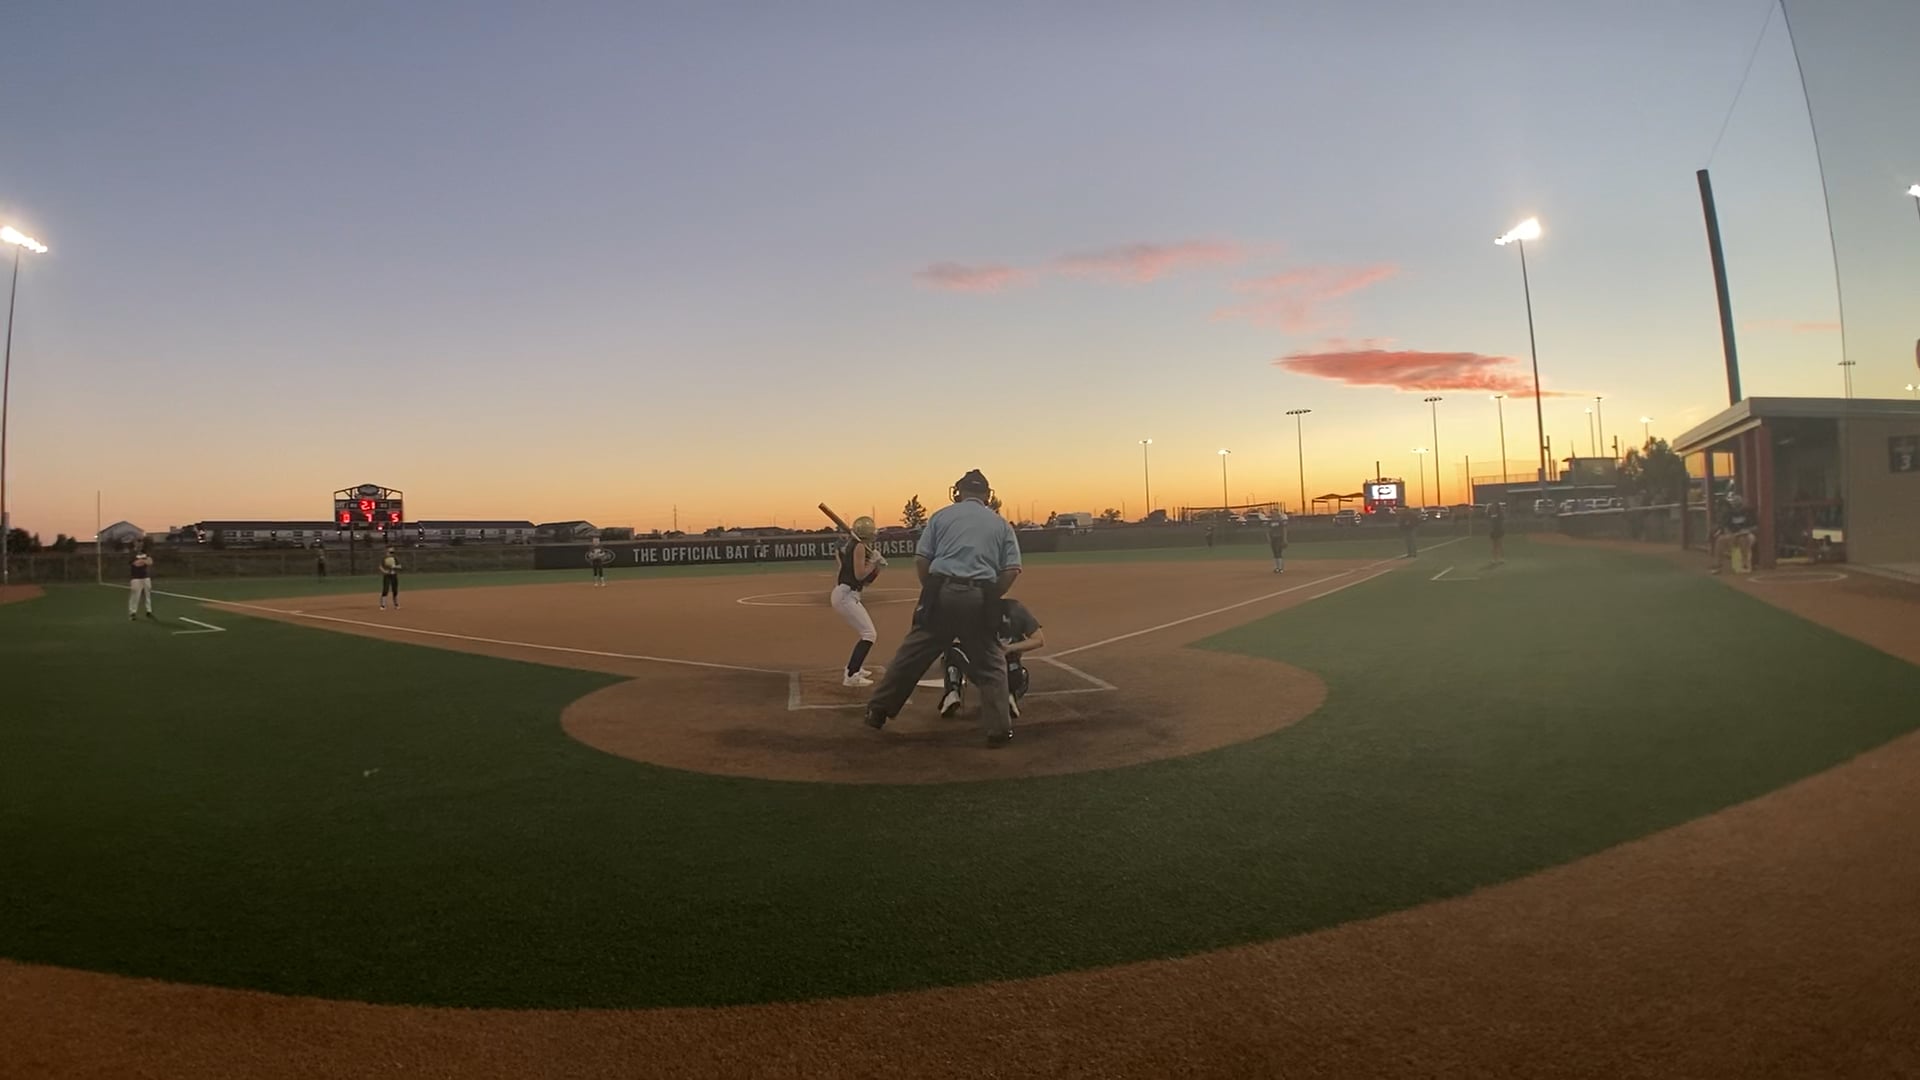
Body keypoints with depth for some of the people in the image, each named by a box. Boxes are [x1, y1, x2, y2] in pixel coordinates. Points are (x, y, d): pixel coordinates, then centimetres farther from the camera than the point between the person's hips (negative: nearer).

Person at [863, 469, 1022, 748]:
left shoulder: (942, 515, 12)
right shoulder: (1001, 523, 15)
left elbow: (921, 559, 4)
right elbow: (1012, 569, 4)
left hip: (942, 591, 0)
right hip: (980, 596, 0)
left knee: (911, 656, 11)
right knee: (990, 664, 12)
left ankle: (878, 711, 19)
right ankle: (999, 730, 10)